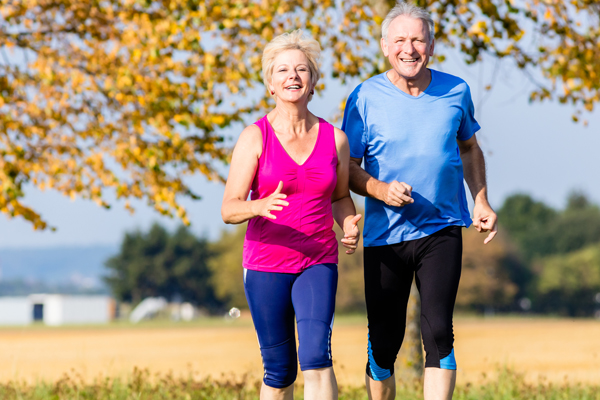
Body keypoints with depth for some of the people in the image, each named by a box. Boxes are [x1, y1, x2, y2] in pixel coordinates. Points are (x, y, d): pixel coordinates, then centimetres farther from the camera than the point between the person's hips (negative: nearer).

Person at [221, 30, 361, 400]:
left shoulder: (335, 139, 1)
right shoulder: (255, 137, -6)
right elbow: (229, 209, -9)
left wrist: (350, 227, -5)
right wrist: (261, 206, -31)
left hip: (318, 263, 1)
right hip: (266, 264, -1)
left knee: (316, 356, -18)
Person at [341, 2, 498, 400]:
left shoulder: (455, 91, 3)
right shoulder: (365, 98, -5)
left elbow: (469, 148, 19)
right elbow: (348, 167, 0)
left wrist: (481, 200, 6)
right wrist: (381, 190, -20)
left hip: (442, 231, 1)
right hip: (384, 234, -1)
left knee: (438, 333, -13)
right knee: (383, 342, 5)